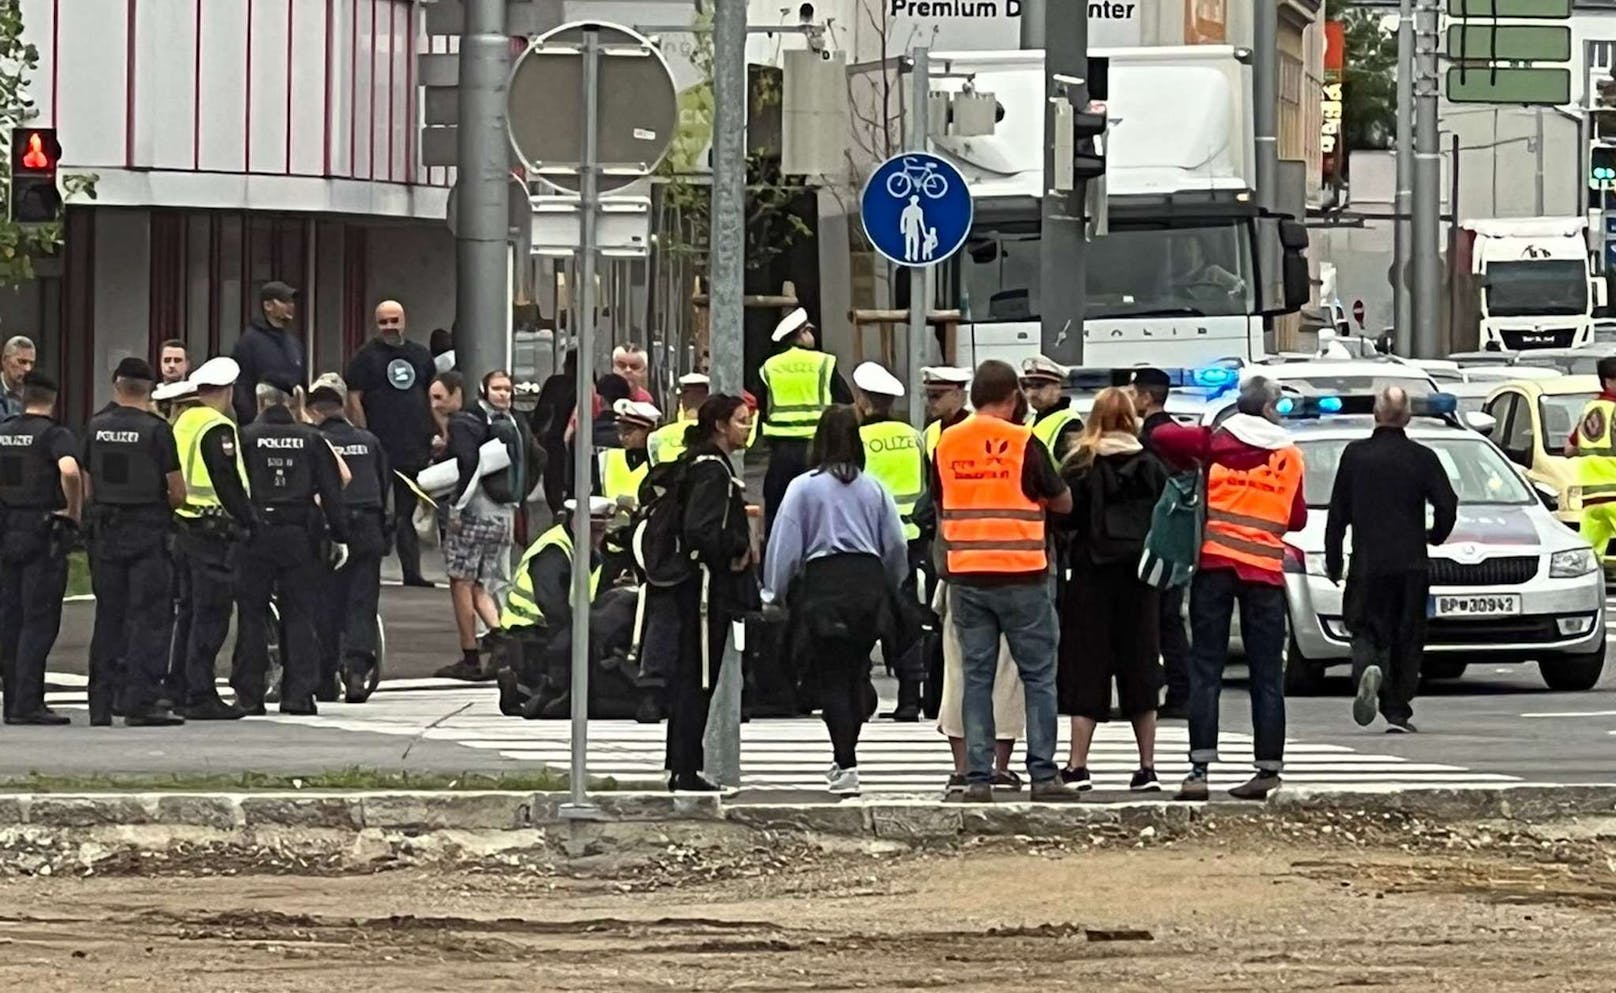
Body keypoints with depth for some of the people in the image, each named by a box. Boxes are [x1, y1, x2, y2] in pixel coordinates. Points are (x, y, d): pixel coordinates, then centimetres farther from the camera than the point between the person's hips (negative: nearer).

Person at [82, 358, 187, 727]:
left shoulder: (96, 428, 3)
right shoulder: (157, 430, -9)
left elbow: (88, 485, 7)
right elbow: (177, 492, -9)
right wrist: (166, 507, 11)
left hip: (105, 529, 4)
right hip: (147, 531, -4)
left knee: (108, 615, 10)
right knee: (149, 615, -1)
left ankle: (102, 703, 11)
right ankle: (140, 701, -6)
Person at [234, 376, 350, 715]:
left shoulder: (246, 437, -3)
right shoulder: (311, 439, 3)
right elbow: (331, 490, 3)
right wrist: (340, 536, 8)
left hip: (256, 534, -2)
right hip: (300, 536, 2)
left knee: (252, 615, 4)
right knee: (299, 615, 5)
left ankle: (248, 694, 3)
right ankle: (299, 694, 2)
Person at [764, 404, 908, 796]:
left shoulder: (803, 488, -3)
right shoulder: (874, 489, 6)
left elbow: (785, 546, -3)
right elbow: (897, 546, 8)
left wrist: (776, 592, 8)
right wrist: (890, 588, 23)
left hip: (822, 585, -3)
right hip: (868, 584, 3)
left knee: (832, 679, 0)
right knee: (856, 675, 15)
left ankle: (847, 765, -8)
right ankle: (845, 759, 22)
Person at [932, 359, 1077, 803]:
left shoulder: (947, 444, 4)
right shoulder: (1023, 443, -8)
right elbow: (1062, 502, 2)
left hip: (966, 577, 3)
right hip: (1021, 578, -3)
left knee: (977, 677, 6)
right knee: (1038, 675, 4)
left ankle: (978, 777, 1)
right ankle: (1043, 774, 0)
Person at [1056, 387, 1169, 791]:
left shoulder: (1080, 465, -6)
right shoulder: (1152, 467, 2)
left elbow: (1064, 515, -10)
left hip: (1092, 575, -3)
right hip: (1139, 576, 3)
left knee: (1085, 670, 1)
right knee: (1139, 670, 9)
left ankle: (1078, 766, -4)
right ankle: (1147, 767, 7)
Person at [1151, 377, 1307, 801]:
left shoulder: (1216, 441, 3)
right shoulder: (1289, 455, 8)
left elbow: (1162, 436, -7)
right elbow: (1297, 518, 11)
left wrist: (1187, 464, 11)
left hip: (1215, 562, -1)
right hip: (1265, 569, 1)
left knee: (1205, 669, -1)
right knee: (1266, 674, 7)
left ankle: (1200, 768, -10)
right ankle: (1269, 768, 4)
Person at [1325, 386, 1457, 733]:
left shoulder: (1355, 455, 1)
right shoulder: (1421, 457, -2)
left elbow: (1338, 512, 3)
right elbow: (1447, 504, -5)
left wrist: (1333, 559, 11)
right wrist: (1436, 535, 16)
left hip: (1367, 562, 0)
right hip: (1410, 562, 0)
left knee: (1366, 630, 7)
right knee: (1407, 638, 9)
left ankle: (1368, 669, -26)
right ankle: (1399, 713, 7)